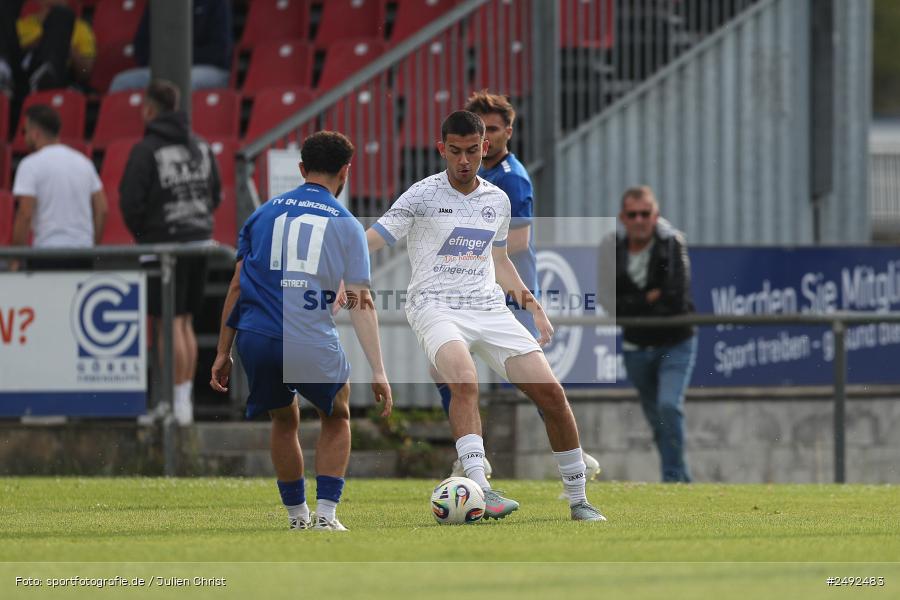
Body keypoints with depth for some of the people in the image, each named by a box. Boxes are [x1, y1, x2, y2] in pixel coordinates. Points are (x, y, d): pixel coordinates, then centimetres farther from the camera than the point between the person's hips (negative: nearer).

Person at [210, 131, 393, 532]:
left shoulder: (264, 213, 15)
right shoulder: (346, 225, 7)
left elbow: (236, 287, 14)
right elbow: (361, 303, 1)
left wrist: (224, 352, 18)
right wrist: (378, 371, -1)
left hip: (255, 338, 2)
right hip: (313, 344, -2)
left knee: (284, 421, 27)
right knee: (336, 419, 23)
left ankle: (297, 516, 28)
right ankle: (325, 514, 11)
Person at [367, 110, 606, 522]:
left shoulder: (497, 200, 14)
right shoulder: (423, 195, -2)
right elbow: (369, 243, -5)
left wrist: (532, 305, 22)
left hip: (489, 309, 5)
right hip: (435, 306, -5)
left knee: (551, 393, -6)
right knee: (465, 382, -35)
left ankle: (578, 501, 8)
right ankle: (481, 491, -41)